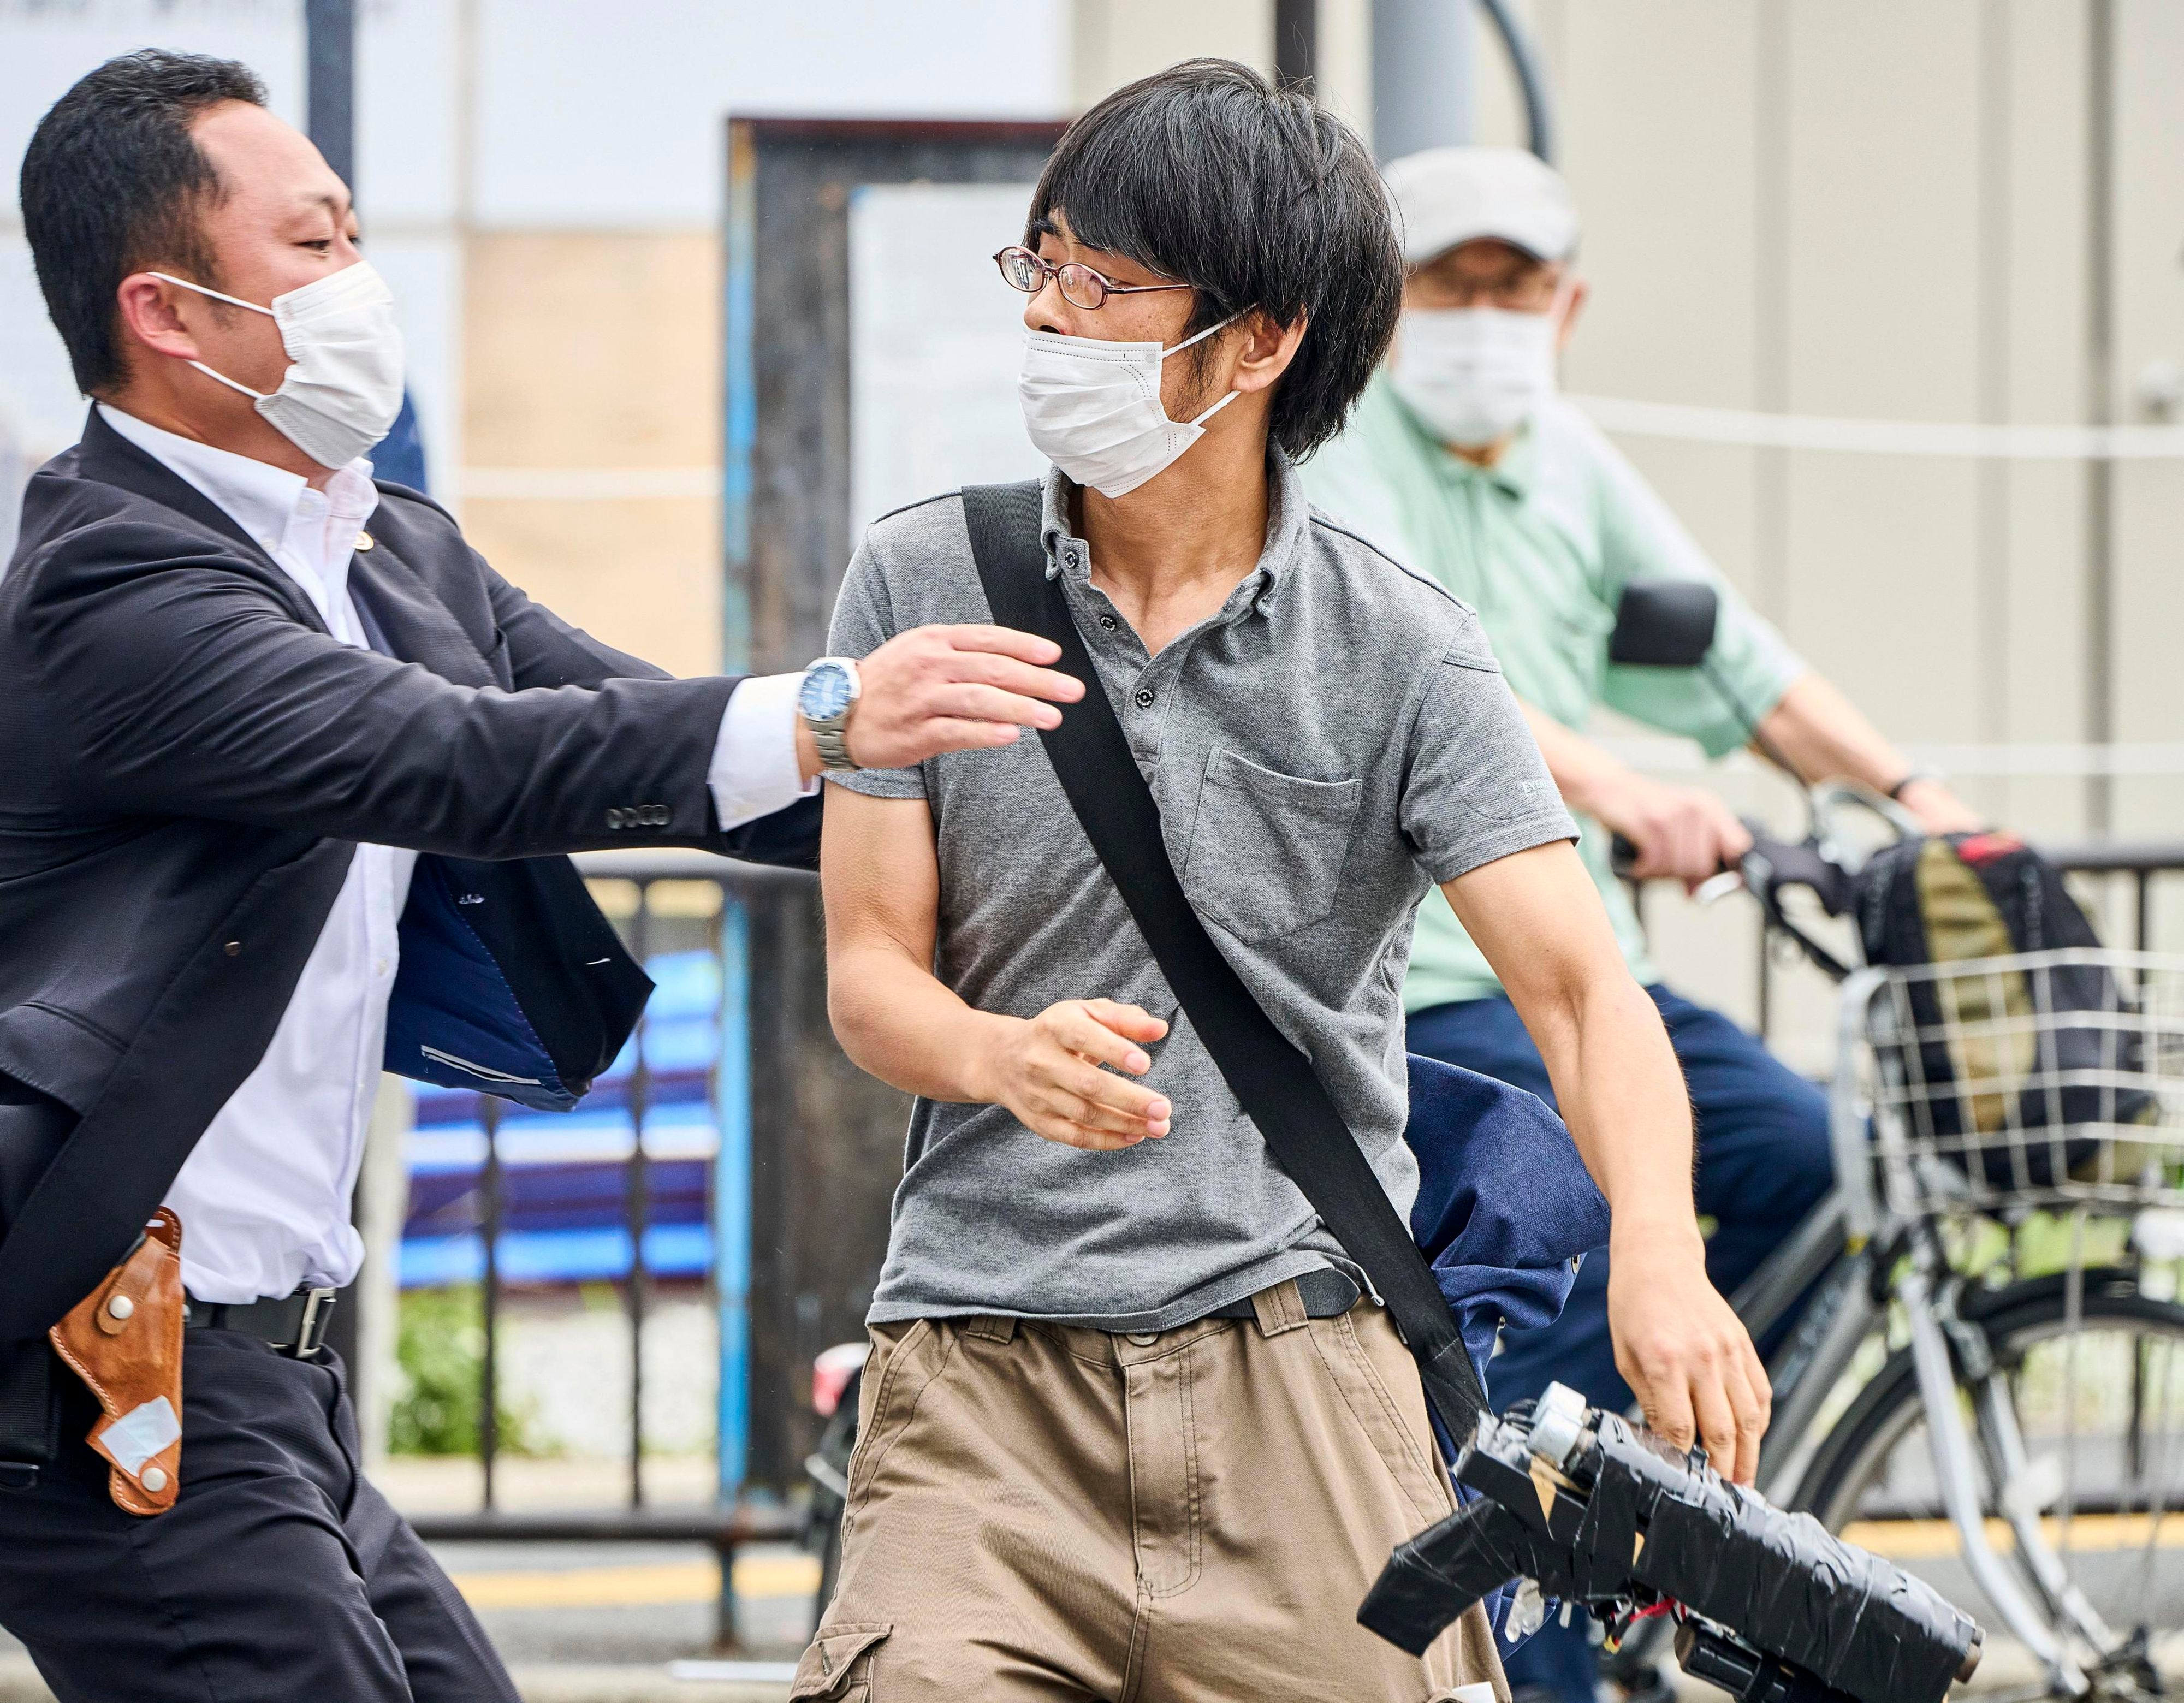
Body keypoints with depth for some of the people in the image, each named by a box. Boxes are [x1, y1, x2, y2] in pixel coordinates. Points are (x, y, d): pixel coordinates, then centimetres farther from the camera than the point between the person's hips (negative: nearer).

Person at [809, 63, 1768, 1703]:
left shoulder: (1401, 650, 2)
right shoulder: (922, 586, 6)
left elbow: (1581, 985, -6)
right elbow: (868, 968, 6)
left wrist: (1660, 1259, -26)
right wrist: (1011, 1058, -18)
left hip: (1298, 1370, 0)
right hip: (983, 1367, 0)